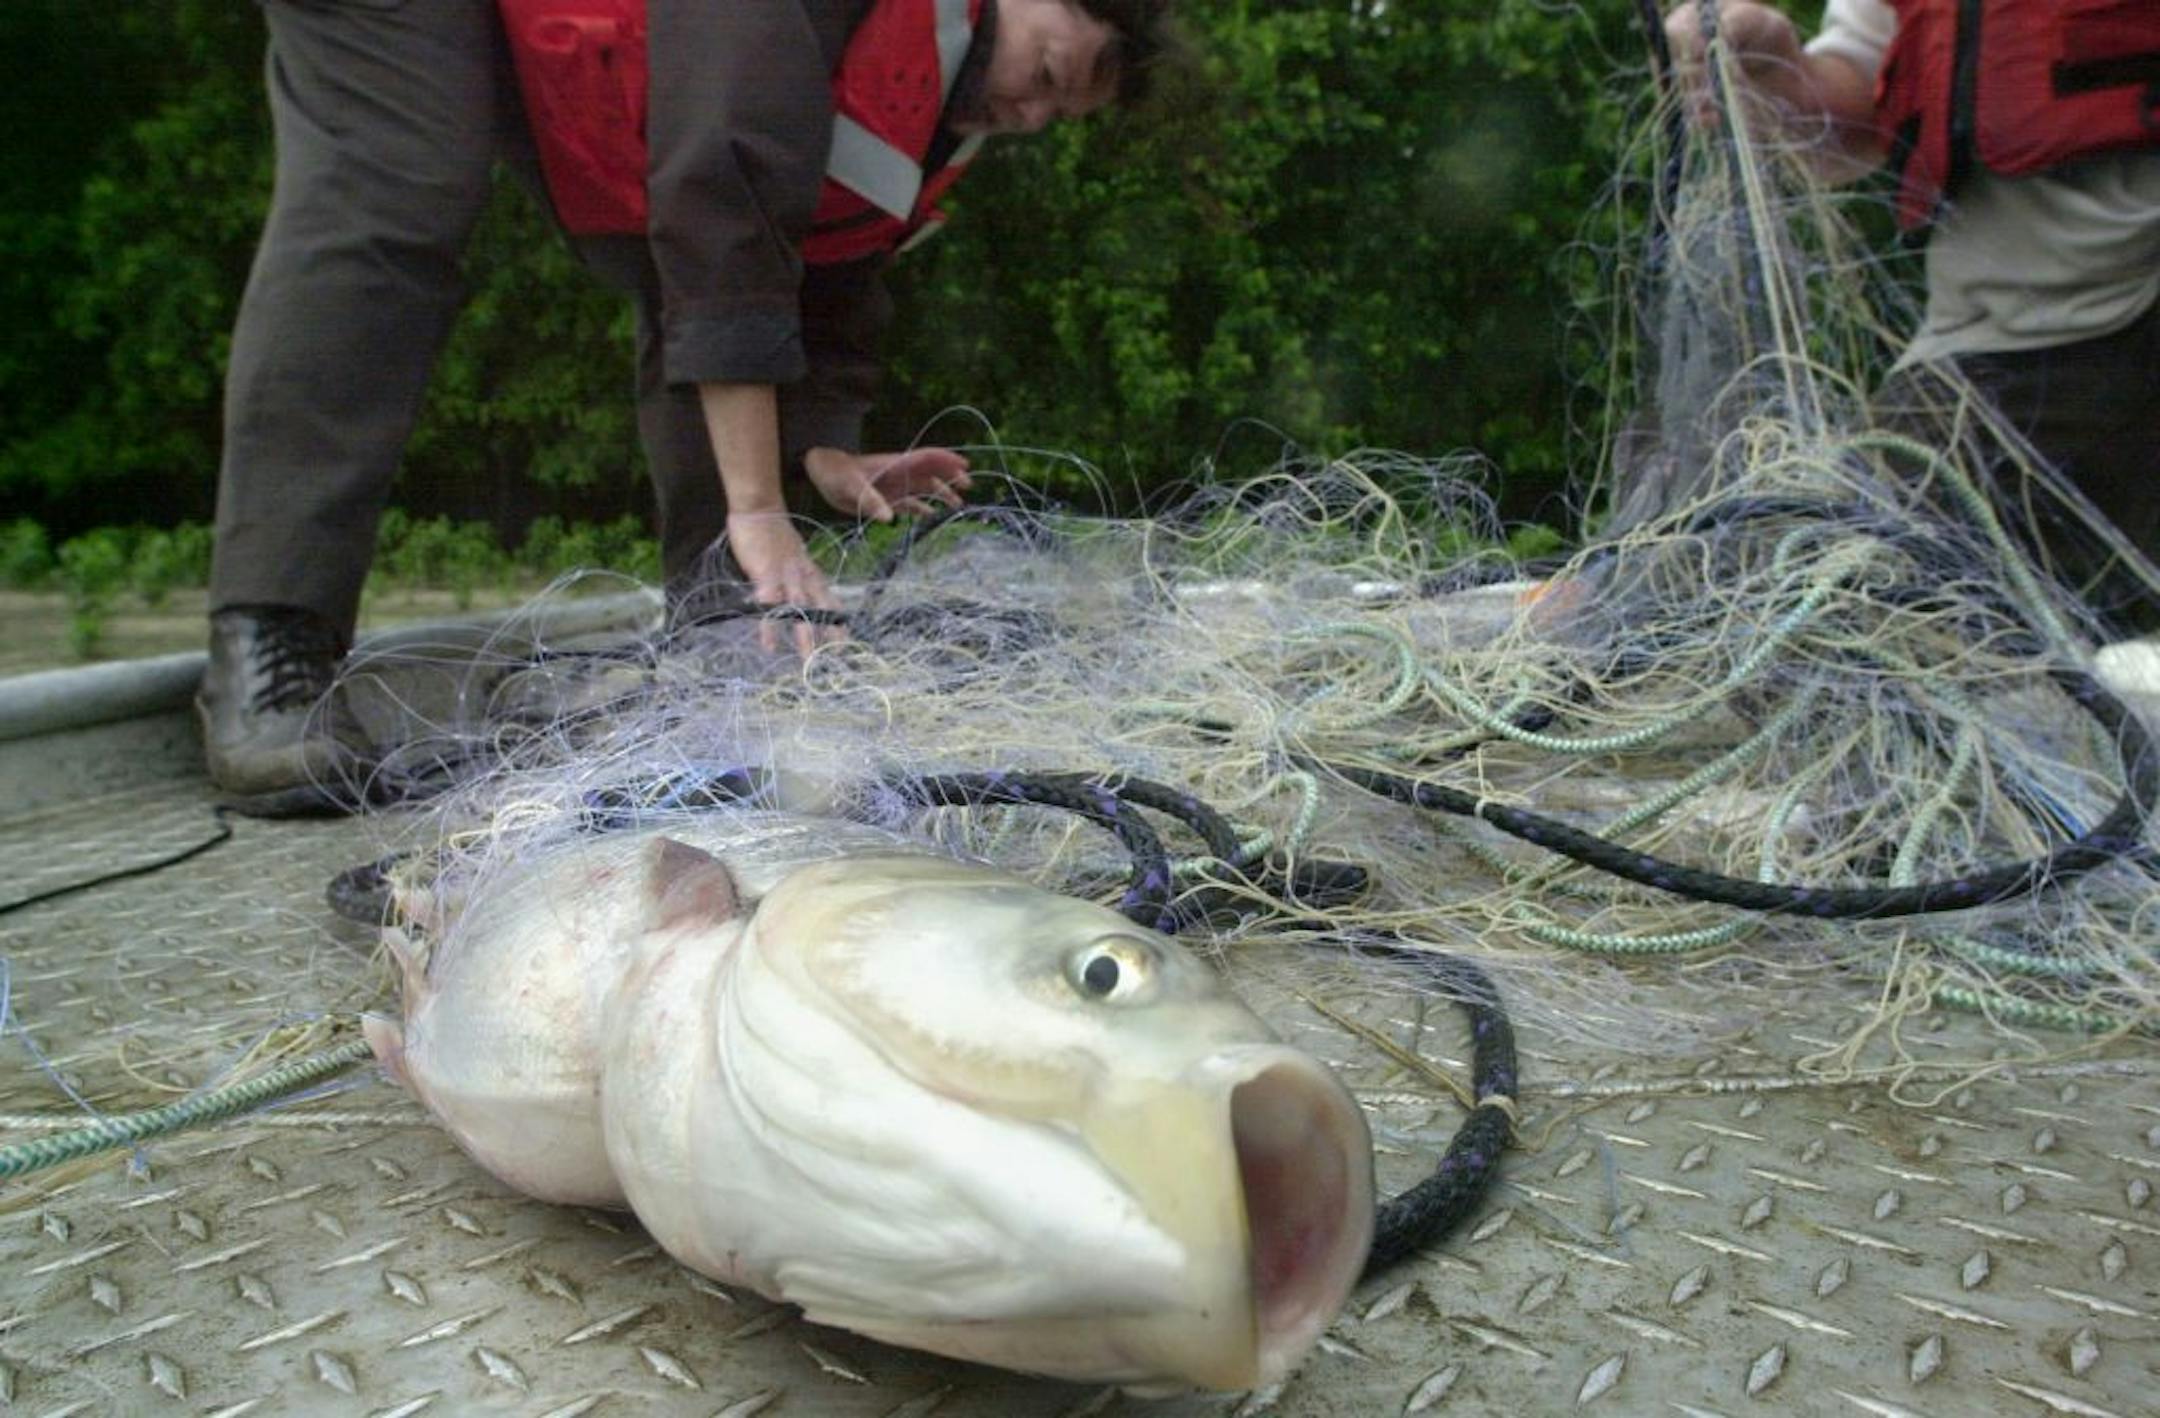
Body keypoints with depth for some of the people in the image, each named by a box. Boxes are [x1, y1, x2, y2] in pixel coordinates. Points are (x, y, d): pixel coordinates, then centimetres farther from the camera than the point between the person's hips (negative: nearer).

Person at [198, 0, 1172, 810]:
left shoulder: (933, 123, -4)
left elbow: (830, 283, 3)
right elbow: (723, 184, -43)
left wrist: (821, 451, -15)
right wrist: (757, 508, -45)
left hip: (572, 81, 8)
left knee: (685, 285, -4)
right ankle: (267, 659, -23)